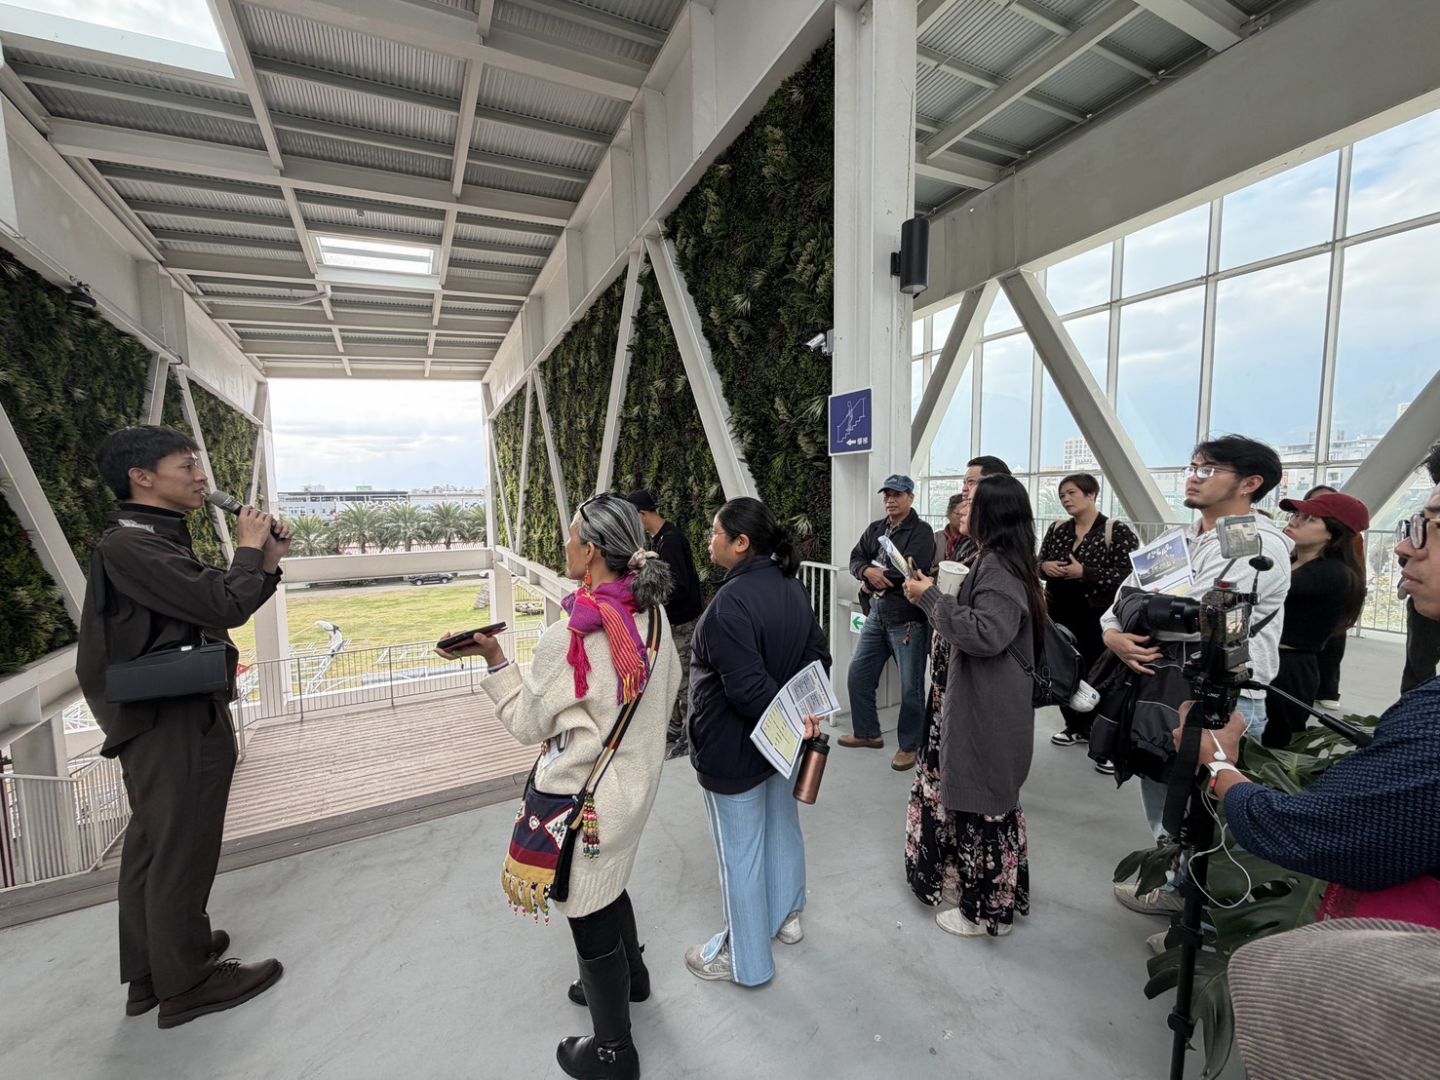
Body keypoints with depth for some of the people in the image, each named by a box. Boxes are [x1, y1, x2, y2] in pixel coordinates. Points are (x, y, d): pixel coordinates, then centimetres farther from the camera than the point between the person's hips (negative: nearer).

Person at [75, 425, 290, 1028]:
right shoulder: (130, 545, -19)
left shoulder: (158, 542, 12)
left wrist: (267, 562, 3)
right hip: (175, 723, -10)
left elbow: (213, 610, 15)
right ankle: (186, 984, 20)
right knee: (180, 849, 3)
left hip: (166, 718, 10)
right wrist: (248, 549, -11)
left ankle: (150, 973, 37)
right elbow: (225, 607, -26)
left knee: (152, 844, 20)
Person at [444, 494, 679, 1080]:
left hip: (587, 796, -7)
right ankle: (629, 976, 57)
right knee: (609, 885, 31)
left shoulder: (567, 639, -29)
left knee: (590, 914, 16)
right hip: (637, 779, 7)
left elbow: (528, 725, -14)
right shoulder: (652, 614, -7)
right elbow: (665, 695, 6)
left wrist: (495, 659, -9)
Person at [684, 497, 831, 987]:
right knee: (782, 826, 27)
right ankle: (787, 916, 50)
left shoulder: (731, 603, -29)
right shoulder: (791, 586, -2)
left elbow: (747, 687, -30)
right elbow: (817, 654, 4)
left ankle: (745, 959, 34)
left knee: (740, 852, 12)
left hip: (735, 749, -8)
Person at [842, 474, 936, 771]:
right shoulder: (875, 529, 13)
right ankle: (868, 733, 32)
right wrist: (868, 571, -17)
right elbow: (856, 559, 7)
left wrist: (872, 580, -10)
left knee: (910, 686, 4)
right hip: (877, 615, 7)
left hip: (908, 618, -7)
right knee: (858, 676, 14)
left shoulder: (921, 532, -10)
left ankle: (909, 746, 22)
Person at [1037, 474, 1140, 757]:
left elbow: (1129, 575, -15)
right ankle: (1078, 727, 32)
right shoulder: (1057, 530, 8)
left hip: (1097, 616, -5)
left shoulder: (1117, 531, -8)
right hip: (1059, 612, 6)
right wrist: (1044, 567, -8)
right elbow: (1039, 562, 15)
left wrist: (1085, 572, -21)